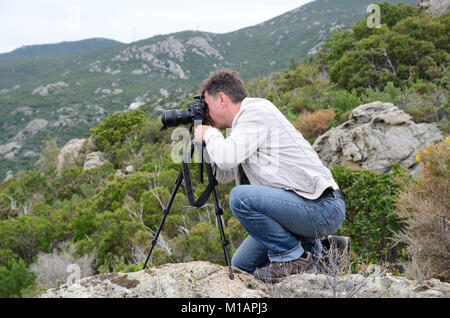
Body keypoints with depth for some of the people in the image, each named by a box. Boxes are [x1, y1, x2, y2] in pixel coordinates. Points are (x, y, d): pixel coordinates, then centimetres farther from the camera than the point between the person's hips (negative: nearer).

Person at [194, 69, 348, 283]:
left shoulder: (256, 110, -13)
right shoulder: (245, 119, 16)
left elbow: (228, 157, -27)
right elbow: (225, 173, 24)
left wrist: (209, 133, -7)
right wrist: (208, 143, 12)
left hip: (324, 208, -9)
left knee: (241, 197, -26)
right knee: (241, 264, 11)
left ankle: (293, 256, -10)